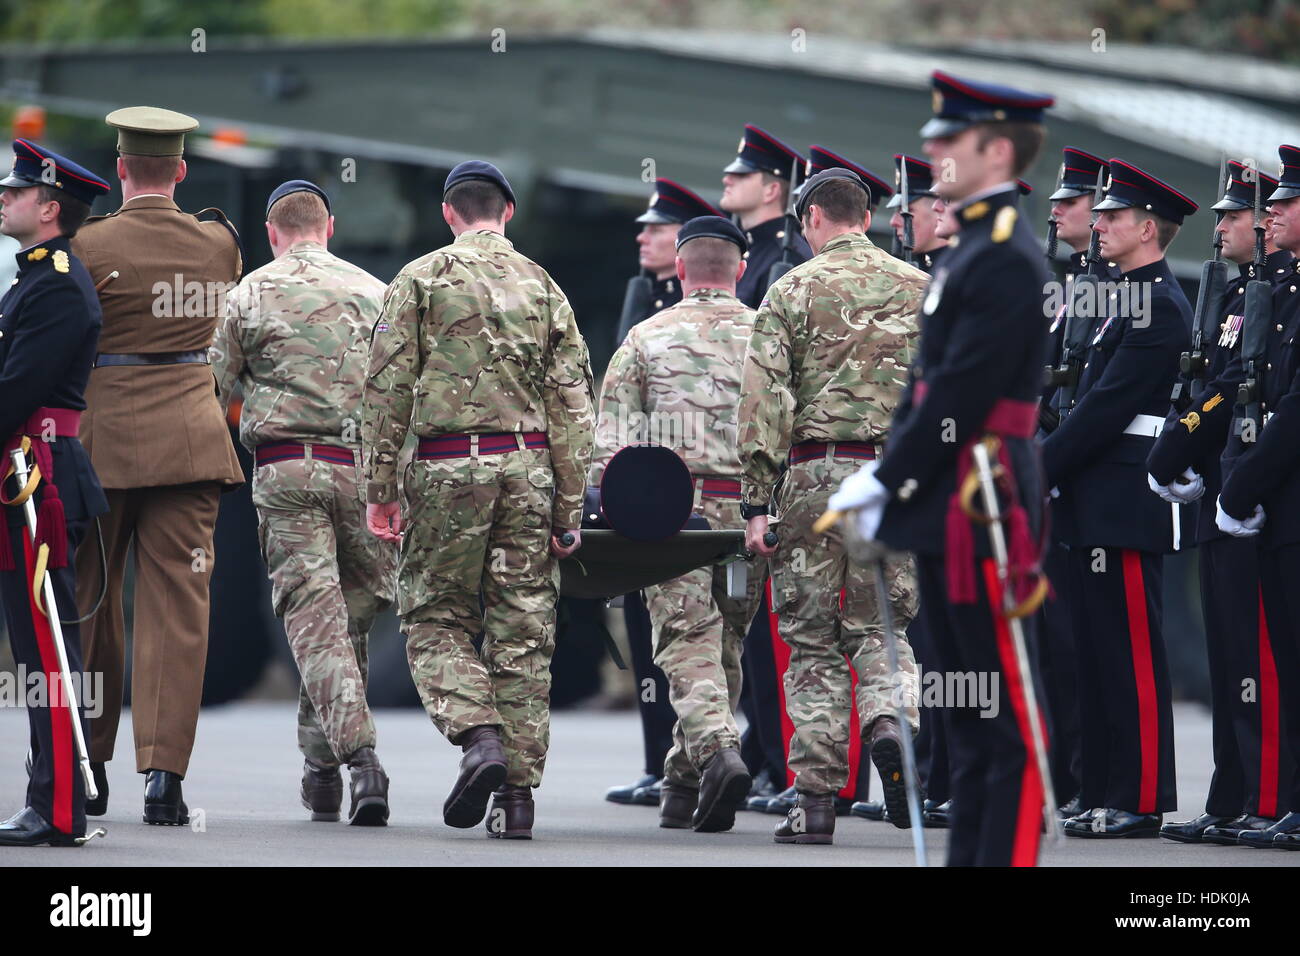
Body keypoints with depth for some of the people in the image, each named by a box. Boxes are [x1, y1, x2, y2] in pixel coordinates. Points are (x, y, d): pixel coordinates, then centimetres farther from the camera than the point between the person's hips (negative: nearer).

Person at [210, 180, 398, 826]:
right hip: (363, 467, 2)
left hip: (287, 469, -2)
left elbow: (212, 389, 6)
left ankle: (358, 753, -21)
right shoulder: (374, 293, 10)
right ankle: (319, 761, 15)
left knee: (315, 617, -5)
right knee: (351, 614, 12)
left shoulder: (252, 293, 3)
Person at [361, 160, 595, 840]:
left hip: (449, 466, -3)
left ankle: (479, 737, -16)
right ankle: (518, 793, 3)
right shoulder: (543, 287, 11)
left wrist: (379, 489, 2)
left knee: (435, 620, 8)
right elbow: (572, 406, 7)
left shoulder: (420, 280, 2)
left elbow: (386, 389, -3)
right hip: (528, 467, 3)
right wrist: (568, 510, 9)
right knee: (522, 633, 5)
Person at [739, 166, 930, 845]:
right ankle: (890, 719, -19)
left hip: (817, 474, -2)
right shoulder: (920, 289, 9)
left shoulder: (794, 290, 0)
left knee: (812, 640, 5)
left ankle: (816, 802, 3)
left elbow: (764, 400, -6)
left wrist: (757, 502, -5)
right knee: (881, 624, 13)